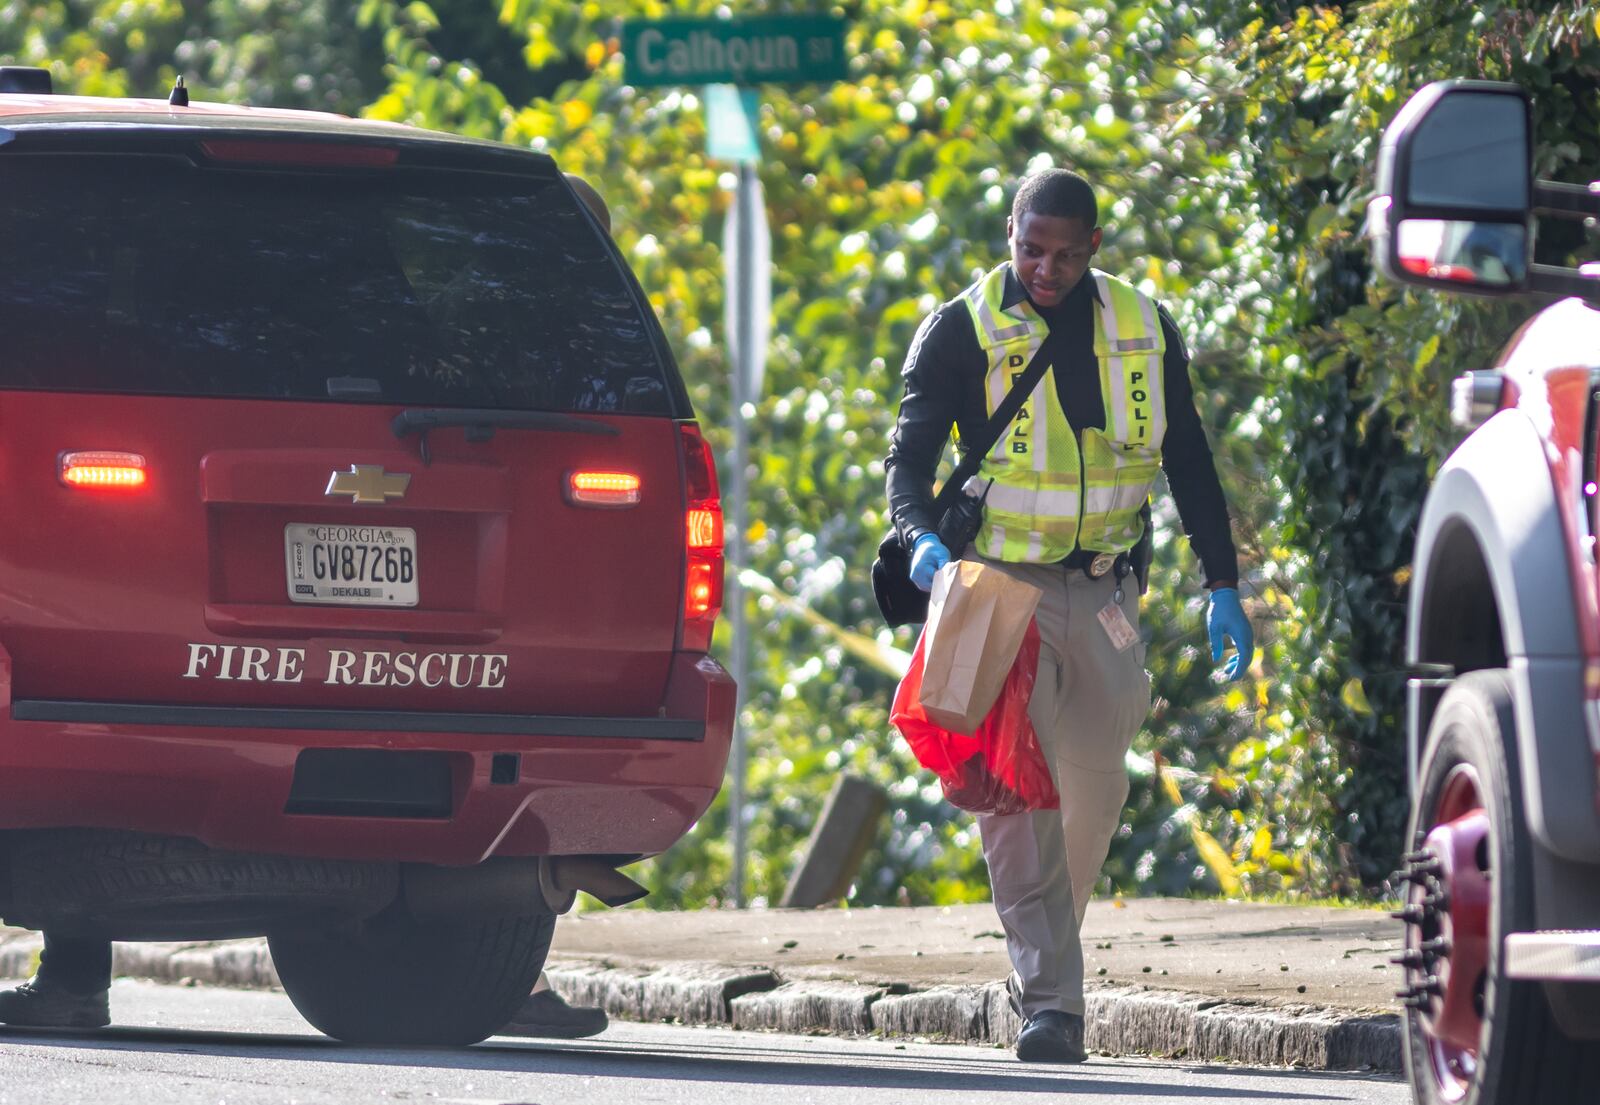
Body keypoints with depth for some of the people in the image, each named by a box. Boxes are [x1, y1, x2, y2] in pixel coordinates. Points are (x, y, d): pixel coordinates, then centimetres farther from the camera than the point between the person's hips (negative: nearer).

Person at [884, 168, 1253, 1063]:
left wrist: (1224, 590, 10)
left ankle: (1046, 957, 28)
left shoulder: (1143, 331, 7)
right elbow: (911, 452, -8)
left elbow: (1189, 462, 14)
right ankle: (1049, 1000, -20)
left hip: (1104, 593, 4)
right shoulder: (964, 332, -3)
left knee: (1096, 786, 6)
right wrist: (921, 535, -29)